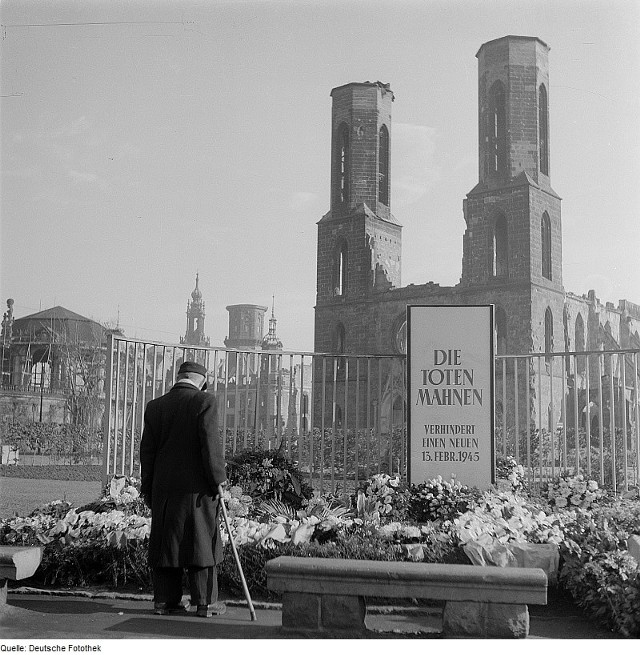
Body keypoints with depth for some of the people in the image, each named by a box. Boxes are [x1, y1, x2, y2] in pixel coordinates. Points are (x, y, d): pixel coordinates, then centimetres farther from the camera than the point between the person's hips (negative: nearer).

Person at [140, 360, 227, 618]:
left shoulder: (154, 406, 8)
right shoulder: (205, 401, -7)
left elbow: (147, 450, 9)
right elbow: (210, 443, -14)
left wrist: (148, 487, 15)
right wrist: (218, 479, -7)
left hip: (163, 488, 4)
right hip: (197, 487, -4)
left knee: (165, 543, 10)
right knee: (202, 541, 3)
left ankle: (164, 600, 14)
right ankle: (205, 601, 7)